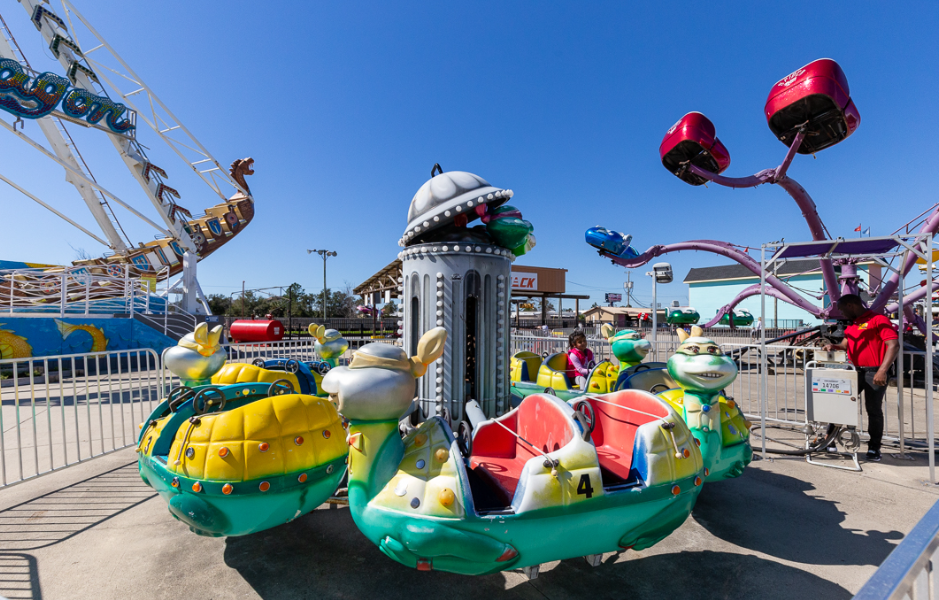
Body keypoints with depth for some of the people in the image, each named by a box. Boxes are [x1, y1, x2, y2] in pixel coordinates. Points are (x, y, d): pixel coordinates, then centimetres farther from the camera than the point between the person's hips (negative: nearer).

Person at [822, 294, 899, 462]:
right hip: (856, 371, 6)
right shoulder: (851, 325, 14)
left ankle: (874, 448, 18)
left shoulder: (878, 320, -10)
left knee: (874, 410, 4)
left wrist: (882, 371, -25)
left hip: (875, 373, -6)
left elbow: (894, 345, -17)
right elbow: (844, 344, 18)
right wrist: (833, 346, -6)